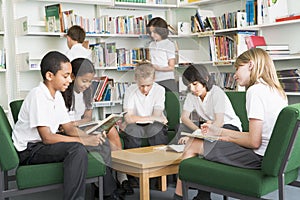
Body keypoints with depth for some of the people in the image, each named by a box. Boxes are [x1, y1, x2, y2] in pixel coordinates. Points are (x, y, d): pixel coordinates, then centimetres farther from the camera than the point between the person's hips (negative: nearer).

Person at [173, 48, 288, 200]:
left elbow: (254, 141, -20)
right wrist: (219, 132, 14)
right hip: (272, 154, 9)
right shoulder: (277, 91, 13)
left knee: (193, 146, 0)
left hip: (258, 157, -9)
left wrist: (228, 138, 0)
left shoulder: (255, 90, -16)